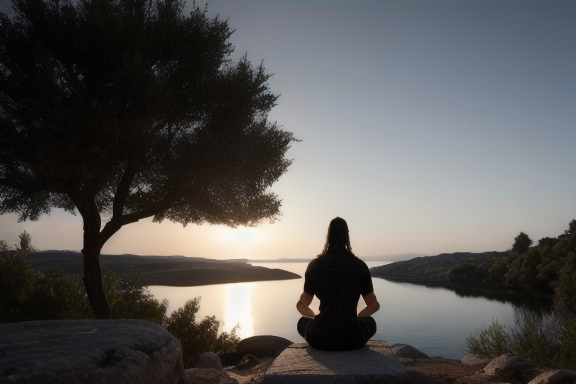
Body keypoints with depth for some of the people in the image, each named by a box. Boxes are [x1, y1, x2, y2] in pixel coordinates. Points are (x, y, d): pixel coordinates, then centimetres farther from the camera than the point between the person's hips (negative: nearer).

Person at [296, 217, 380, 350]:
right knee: (370, 322, 33)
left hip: (319, 341, 1)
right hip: (353, 341, 0)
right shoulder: (360, 266, -5)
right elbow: (374, 305, 5)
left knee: (302, 322, 34)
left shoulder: (314, 266, -3)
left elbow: (302, 305, 6)